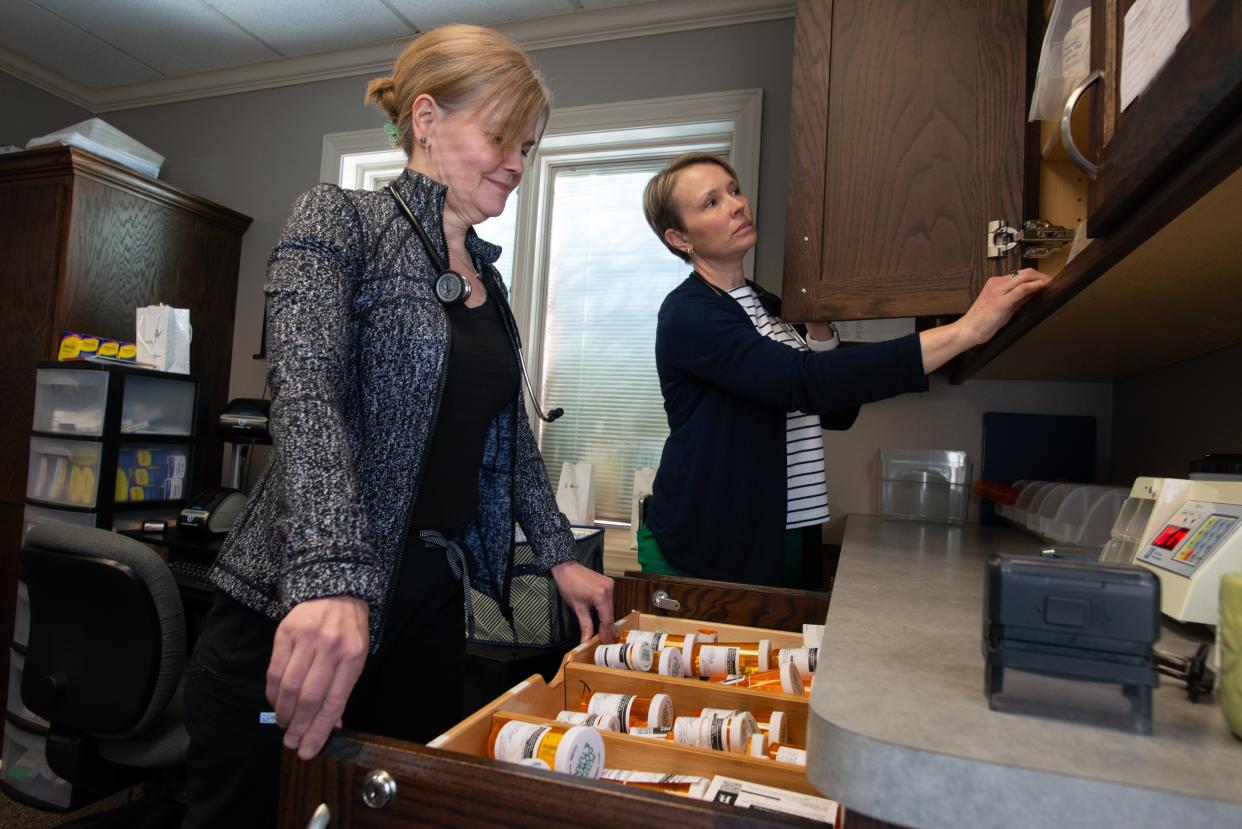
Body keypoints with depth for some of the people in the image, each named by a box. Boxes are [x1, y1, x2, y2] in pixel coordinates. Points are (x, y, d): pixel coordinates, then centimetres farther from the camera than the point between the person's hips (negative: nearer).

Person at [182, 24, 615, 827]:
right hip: (300, 609, -6)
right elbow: (306, 393, -22)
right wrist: (330, 577, -34)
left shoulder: (487, 273, 13)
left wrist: (561, 553, 13)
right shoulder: (338, 221, -6)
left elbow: (509, 428, 17)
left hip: (428, 609, 6)